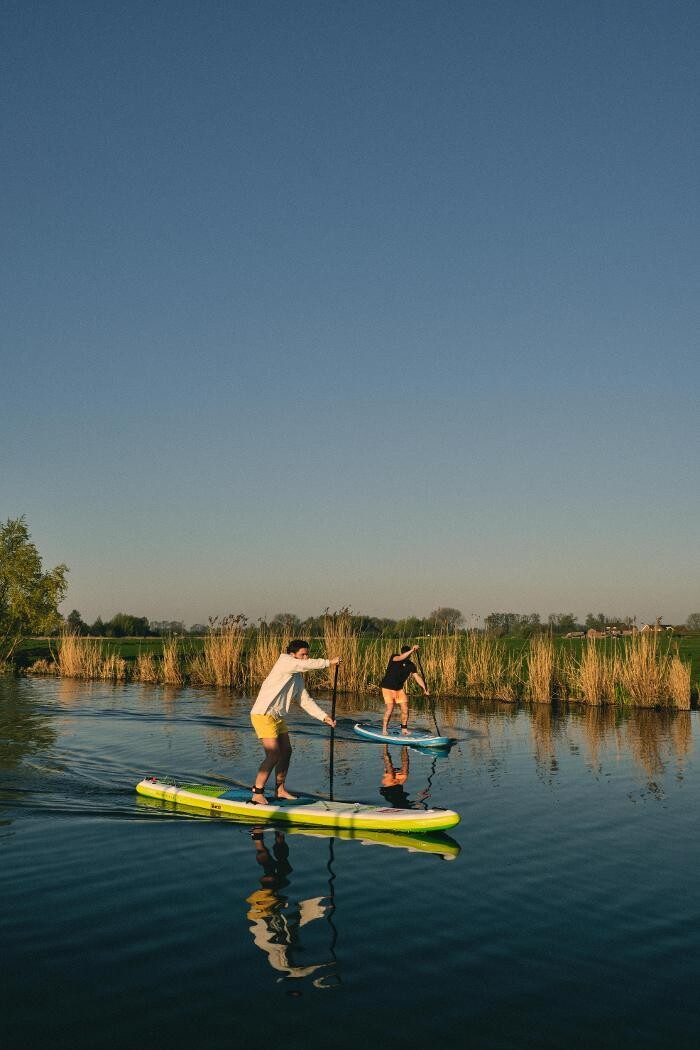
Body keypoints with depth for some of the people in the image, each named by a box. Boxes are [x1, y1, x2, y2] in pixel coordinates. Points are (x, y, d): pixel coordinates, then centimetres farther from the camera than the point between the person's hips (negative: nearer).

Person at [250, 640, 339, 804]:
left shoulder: (297, 677, 14)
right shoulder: (284, 661, -10)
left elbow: (305, 701, 13)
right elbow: (305, 665, -26)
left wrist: (324, 717, 4)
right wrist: (329, 662, -18)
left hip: (278, 717, 9)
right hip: (263, 715, -9)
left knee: (286, 752, 13)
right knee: (273, 756, -13)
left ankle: (280, 790, 26)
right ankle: (257, 794, -5)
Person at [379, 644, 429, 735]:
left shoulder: (411, 665, 0)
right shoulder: (394, 657, -13)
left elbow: (417, 677, -5)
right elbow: (400, 658, -37)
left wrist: (424, 689, -16)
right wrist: (411, 650, -45)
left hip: (399, 689, 5)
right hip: (388, 687, -5)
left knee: (405, 709, -1)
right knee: (390, 708, -14)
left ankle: (404, 729, 14)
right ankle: (384, 730, -1)